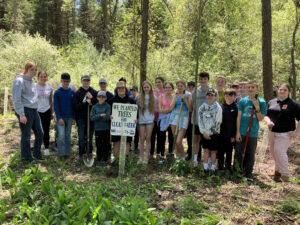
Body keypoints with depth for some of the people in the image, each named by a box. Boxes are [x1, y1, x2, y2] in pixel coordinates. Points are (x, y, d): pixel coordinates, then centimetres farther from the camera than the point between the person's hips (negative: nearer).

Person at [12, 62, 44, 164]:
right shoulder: (19, 81, -11)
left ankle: (37, 154, 27)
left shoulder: (31, 80, 14)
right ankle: (27, 157, 19)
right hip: (25, 111, -8)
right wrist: (21, 114, -18)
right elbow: (16, 99, -16)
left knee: (40, 133, 11)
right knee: (26, 135, 3)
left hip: (34, 110, 8)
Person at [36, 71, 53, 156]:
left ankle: (46, 148, 18)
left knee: (46, 131, 7)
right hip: (37, 111, -2)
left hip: (46, 111, 2)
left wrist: (52, 113, 13)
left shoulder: (49, 88, 6)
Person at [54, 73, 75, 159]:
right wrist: (59, 118, -12)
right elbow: (56, 106, -4)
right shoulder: (57, 92, -2)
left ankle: (67, 153, 15)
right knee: (61, 135, -8)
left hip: (69, 118, 3)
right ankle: (60, 154, 0)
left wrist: (74, 118, 4)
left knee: (68, 136, 8)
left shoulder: (72, 92, 6)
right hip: (61, 117, -2)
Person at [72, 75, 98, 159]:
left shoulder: (94, 92, 7)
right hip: (81, 118, -2)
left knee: (90, 138, 8)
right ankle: (81, 155, 11)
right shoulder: (77, 93, 2)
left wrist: (92, 98, -12)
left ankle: (89, 154, 18)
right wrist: (86, 103, -13)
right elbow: (75, 106, -6)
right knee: (81, 138, 0)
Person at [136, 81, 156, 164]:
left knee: (148, 138, 1)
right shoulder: (139, 97, 3)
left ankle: (146, 157, 5)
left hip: (150, 120, 0)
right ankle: (141, 157, 8)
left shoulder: (154, 98, 6)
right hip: (141, 120, 0)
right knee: (142, 139, 2)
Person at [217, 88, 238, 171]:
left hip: (230, 135, -2)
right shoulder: (221, 106, 2)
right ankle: (220, 168, 21)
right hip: (221, 134, 2)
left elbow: (236, 122, -5)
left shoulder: (236, 108, -5)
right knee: (220, 152, 8)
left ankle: (228, 168, 25)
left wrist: (233, 136, -8)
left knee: (229, 152, 11)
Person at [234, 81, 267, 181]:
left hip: (253, 133, 0)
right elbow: (239, 117, 1)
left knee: (250, 154, 9)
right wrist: (238, 132, -3)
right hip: (241, 132, 0)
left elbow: (260, 119, -3)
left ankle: (249, 172, 24)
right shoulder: (242, 101, 0)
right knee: (238, 152, 7)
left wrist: (257, 107, -17)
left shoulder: (261, 102, -1)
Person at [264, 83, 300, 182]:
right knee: (273, 151, 14)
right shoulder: (271, 102, 9)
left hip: (286, 133, -6)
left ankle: (285, 175, 1)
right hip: (274, 132, 6)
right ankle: (278, 170, 36)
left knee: (279, 150, -13)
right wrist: (268, 121, -10)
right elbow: (266, 115, 12)